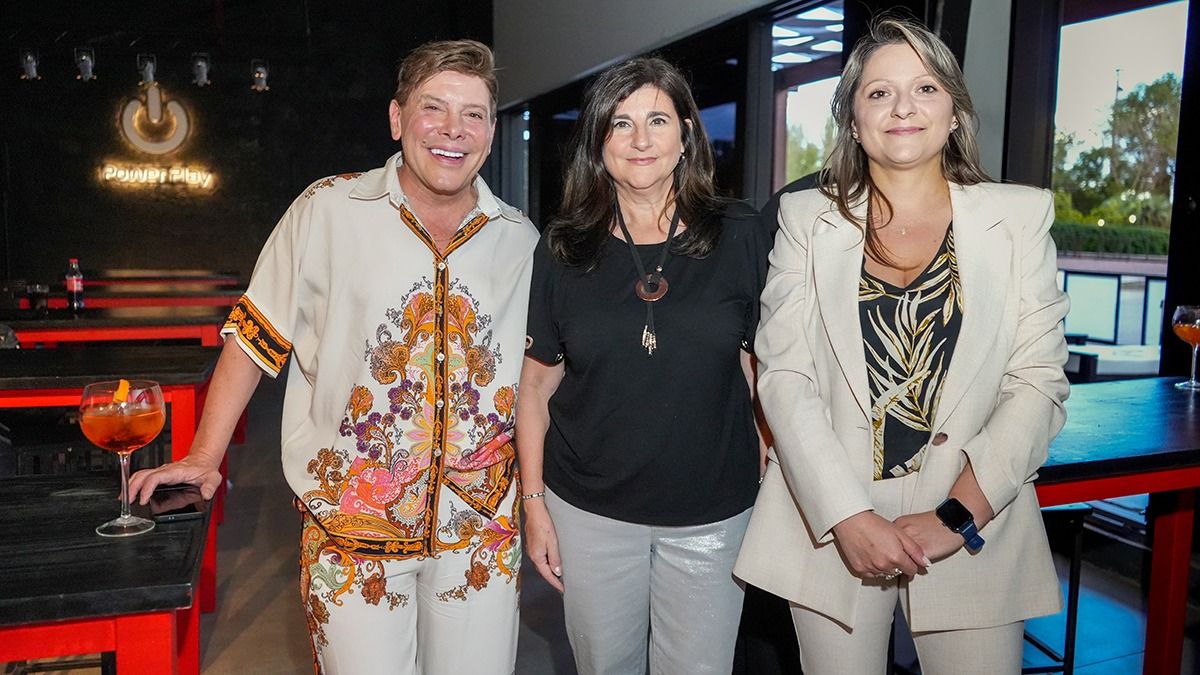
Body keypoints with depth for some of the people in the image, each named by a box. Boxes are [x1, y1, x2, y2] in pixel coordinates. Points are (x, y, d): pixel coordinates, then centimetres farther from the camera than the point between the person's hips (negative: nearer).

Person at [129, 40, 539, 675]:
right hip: (353, 524, -2)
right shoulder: (327, 211, -6)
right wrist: (204, 456, -1)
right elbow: (256, 335, 0)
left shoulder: (520, 239, 3)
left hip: (483, 530, 3)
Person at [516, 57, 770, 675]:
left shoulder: (740, 238, -5)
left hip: (711, 514, 0)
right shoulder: (562, 250, -3)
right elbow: (537, 384, 1)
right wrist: (533, 503, 0)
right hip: (589, 512, 1)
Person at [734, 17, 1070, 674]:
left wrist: (958, 517, -12)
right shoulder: (807, 218, 2)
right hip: (832, 526, 0)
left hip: (974, 529, 1)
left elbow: (1038, 381, -2)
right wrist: (848, 518, -14)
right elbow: (784, 377, -4)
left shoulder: (1019, 215, 3)